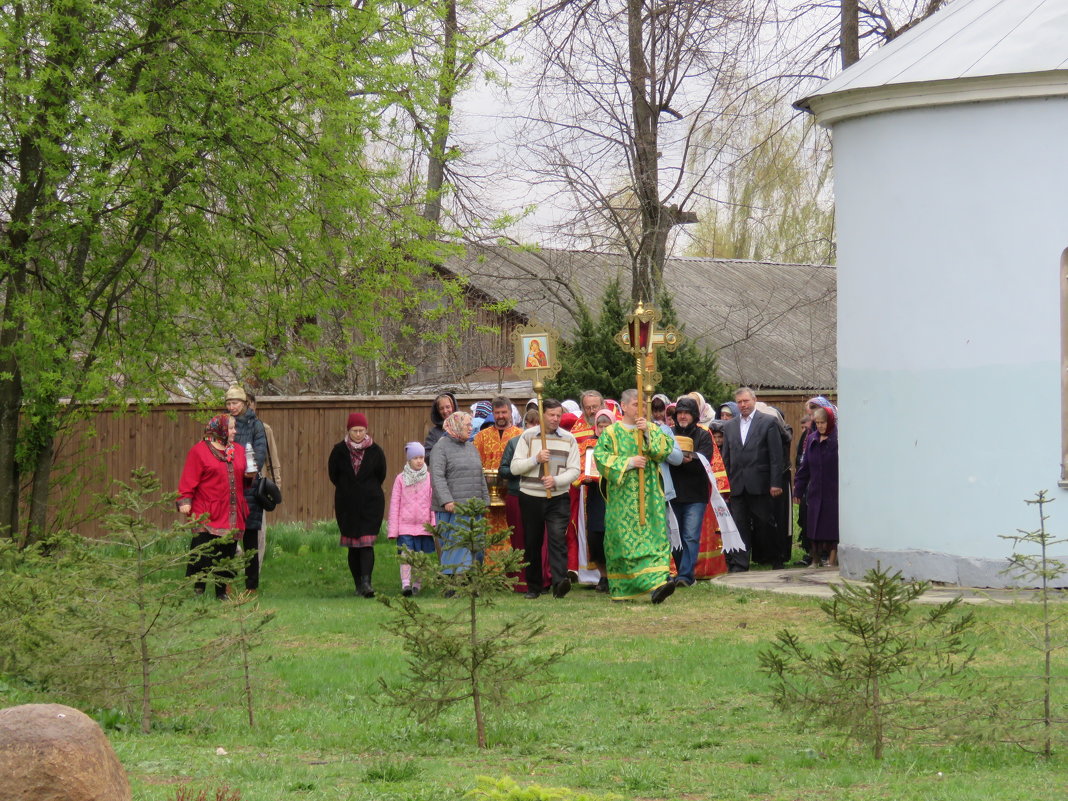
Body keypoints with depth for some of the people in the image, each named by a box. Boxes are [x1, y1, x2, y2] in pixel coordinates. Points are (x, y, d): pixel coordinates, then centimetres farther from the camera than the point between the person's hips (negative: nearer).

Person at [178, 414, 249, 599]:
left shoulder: (238, 450, 16)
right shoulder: (199, 451, -2)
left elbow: (243, 478, 25)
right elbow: (189, 480, -7)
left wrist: (251, 476, 4)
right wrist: (185, 500, -15)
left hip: (232, 517, 6)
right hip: (207, 515, -6)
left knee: (228, 553, 7)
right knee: (201, 553, -10)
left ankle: (222, 592, 16)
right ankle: (195, 590, -3)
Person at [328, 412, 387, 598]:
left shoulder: (375, 451, -2)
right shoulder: (339, 450, 0)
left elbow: (381, 475, 9)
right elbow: (333, 474, 9)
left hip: (371, 504, -2)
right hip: (346, 505, 2)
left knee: (367, 542, -14)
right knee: (353, 546, 4)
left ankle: (366, 581, -21)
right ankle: (359, 584, 11)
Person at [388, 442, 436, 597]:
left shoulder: (429, 478, 4)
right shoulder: (401, 479, 3)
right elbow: (394, 504, 4)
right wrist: (393, 528, 1)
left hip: (423, 525, 1)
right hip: (405, 524, -1)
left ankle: (416, 584, 17)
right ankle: (405, 583, -19)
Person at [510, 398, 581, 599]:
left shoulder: (568, 439, 6)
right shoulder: (528, 436, 3)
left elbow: (574, 470, 1)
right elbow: (515, 468, -2)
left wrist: (556, 480, -16)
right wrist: (536, 459, -17)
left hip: (558, 498, -1)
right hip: (531, 497, 1)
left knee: (558, 538, -17)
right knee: (532, 543, 7)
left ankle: (559, 582, -27)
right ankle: (533, 586, 18)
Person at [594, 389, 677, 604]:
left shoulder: (653, 429, 12)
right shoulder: (611, 432, 3)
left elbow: (665, 449, -3)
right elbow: (600, 457, -7)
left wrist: (648, 433, -15)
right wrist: (628, 462, -14)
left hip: (649, 496, 2)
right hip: (622, 499, -2)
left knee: (654, 536, -9)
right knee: (624, 539, -2)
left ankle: (658, 581, -17)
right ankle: (620, 589, 5)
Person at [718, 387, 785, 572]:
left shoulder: (768, 422, 1)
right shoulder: (730, 426, 14)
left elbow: (776, 456, -3)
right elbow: (726, 458, 14)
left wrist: (775, 483, -10)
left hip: (759, 485, -3)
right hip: (737, 485, 3)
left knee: (764, 524, 3)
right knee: (739, 525, 1)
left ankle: (775, 560, 18)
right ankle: (739, 564, 3)